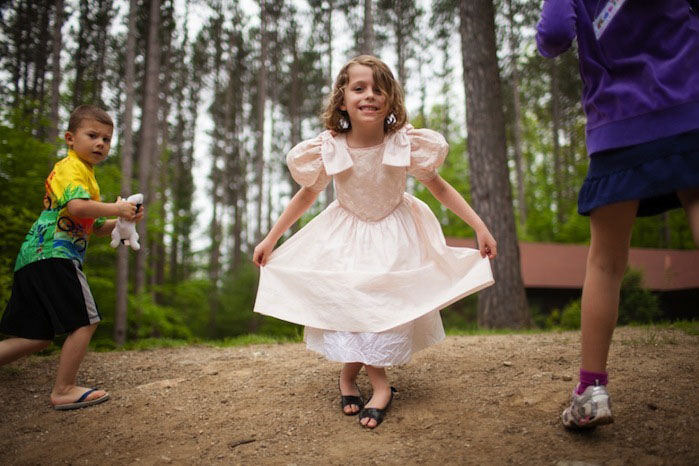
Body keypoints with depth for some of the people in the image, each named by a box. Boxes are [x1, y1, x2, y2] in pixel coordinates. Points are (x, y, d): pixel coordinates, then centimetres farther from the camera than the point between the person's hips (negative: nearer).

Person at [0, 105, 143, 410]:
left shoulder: (86, 174, 25)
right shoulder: (72, 168, -6)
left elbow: (97, 227, 29)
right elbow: (78, 207, -28)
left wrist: (125, 219, 13)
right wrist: (115, 208, -16)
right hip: (53, 256, -10)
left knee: (38, 337, 13)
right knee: (85, 321, -5)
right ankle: (63, 391, 2)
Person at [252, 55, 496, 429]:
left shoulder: (406, 145, -20)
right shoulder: (328, 150, -18)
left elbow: (439, 188, -7)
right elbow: (307, 195, -1)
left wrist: (480, 227, -11)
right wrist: (270, 239, 3)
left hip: (394, 236, 0)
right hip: (346, 238, 0)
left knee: (390, 301, -8)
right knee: (345, 300, -9)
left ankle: (351, 372, 12)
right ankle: (379, 383, 9)